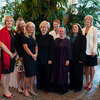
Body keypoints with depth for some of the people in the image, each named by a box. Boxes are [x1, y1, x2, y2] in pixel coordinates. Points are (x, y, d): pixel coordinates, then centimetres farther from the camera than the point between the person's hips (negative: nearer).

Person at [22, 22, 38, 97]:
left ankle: (31, 89, 20)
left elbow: (36, 46, 14)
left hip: (34, 56, 7)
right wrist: (32, 55, -9)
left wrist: (36, 54, -2)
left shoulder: (34, 37, 14)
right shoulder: (25, 37, -6)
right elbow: (25, 48, -12)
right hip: (27, 56, -6)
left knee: (34, 73, 7)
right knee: (29, 74, -5)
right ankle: (25, 90, 11)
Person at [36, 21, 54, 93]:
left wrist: (50, 59, -11)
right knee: (39, 73, 11)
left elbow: (52, 49, -6)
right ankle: (40, 86, 27)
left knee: (47, 73, 5)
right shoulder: (38, 37, 6)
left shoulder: (50, 37, -3)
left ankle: (47, 88, 18)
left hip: (47, 58, -3)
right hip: (39, 58, 3)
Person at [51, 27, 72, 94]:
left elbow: (69, 51, -8)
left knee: (63, 74, 2)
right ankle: (57, 88, 21)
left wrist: (68, 60, -13)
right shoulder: (56, 40, 8)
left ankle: (64, 89, 15)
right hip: (56, 60, 5)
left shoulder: (67, 41, -6)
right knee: (56, 73, 9)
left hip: (63, 60, -5)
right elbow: (54, 49, 11)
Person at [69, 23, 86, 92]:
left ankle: (79, 87, 18)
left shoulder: (82, 37, -5)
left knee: (78, 73, 3)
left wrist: (81, 59, -17)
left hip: (78, 59, -6)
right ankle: (72, 86, 24)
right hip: (71, 59, 6)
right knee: (71, 73, 10)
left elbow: (83, 49, -11)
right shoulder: (71, 37, 14)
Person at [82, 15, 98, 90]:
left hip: (91, 51, -4)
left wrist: (94, 51, -13)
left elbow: (95, 41, -6)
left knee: (91, 67, 4)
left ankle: (91, 82, 15)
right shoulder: (83, 30, 11)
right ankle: (87, 81, 20)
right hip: (84, 51, 4)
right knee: (86, 66, 10)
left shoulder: (94, 29, -2)